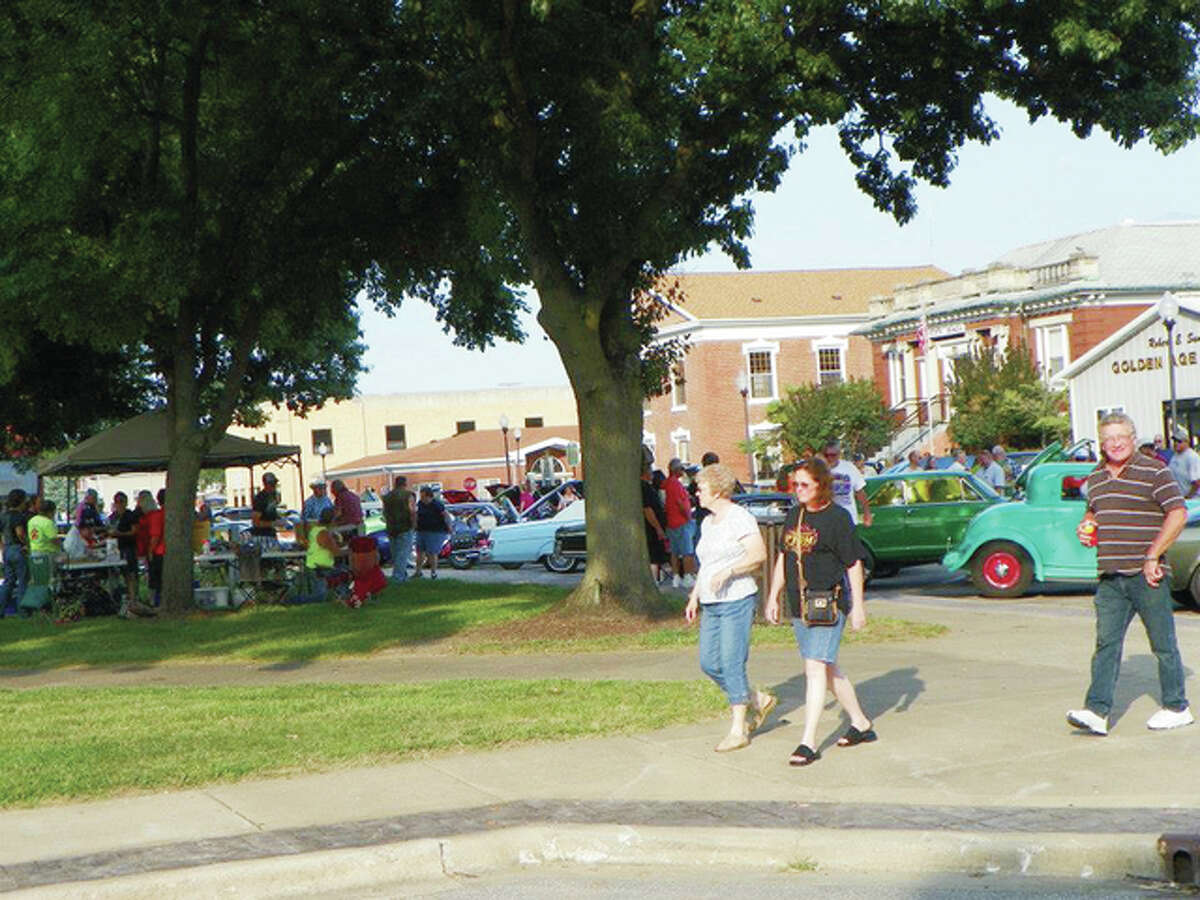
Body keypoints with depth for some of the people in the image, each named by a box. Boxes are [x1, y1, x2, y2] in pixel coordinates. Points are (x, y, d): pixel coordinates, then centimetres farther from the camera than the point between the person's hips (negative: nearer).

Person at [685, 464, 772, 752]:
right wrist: (694, 596, 19)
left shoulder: (739, 518, -10)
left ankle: (738, 730, 0)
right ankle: (758, 701, 22)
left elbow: (759, 554, -19)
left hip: (736, 601, -9)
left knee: (732, 664, -8)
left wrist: (728, 571, -27)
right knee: (708, 663, 5)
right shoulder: (708, 523, 17)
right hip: (711, 605, 9)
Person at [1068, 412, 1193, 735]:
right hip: (1110, 575, 5)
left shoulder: (1153, 471, -6)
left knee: (1163, 643, 5)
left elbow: (1178, 514, -11)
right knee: (1106, 643, -2)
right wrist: (1085, 527, 6)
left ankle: (1177, 708, 17)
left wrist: (1153, 557, -15)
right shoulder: (1096, 478, 14)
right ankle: (1097, 712, -7)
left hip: (1146, 575, -5)